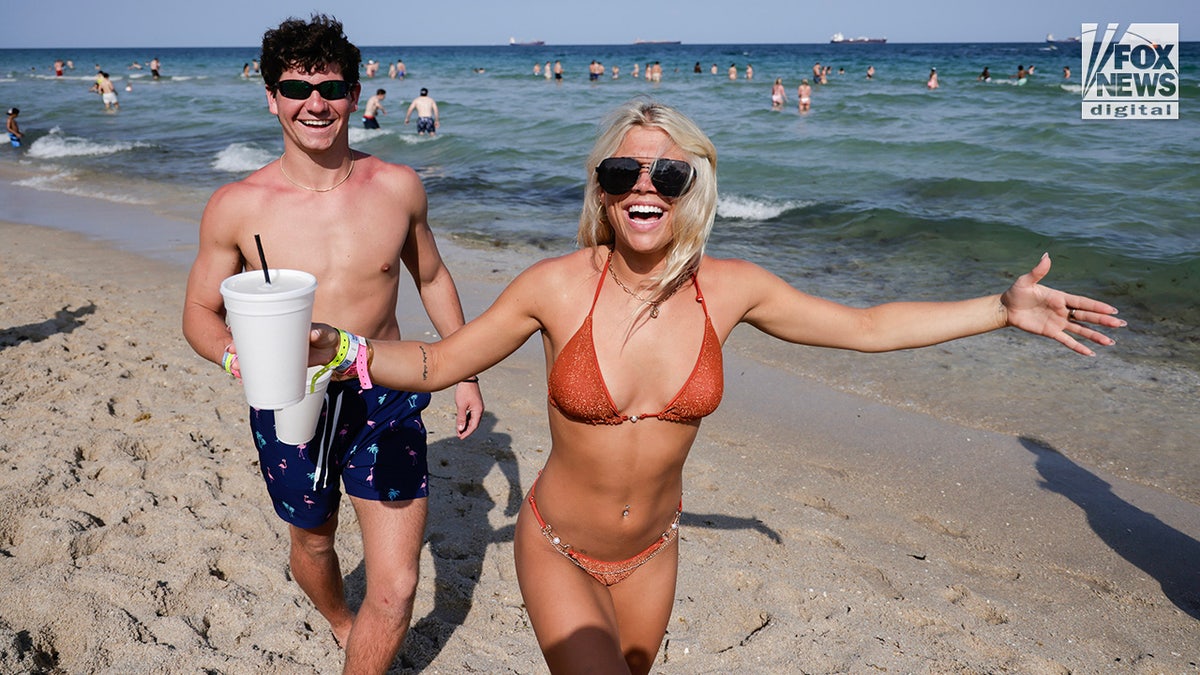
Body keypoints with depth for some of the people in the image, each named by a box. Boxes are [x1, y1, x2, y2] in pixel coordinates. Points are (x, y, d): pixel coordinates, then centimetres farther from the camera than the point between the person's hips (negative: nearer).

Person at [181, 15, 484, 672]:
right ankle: (341, 622, 60)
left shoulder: (397, 187, -7)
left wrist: (464, 371, 12)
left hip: (385, 403, 0)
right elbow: (199, 311, 0)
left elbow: (431, 277, 9)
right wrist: (235, 353, -23)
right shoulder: (236, 207, -11)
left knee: (396, 588, -5)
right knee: (313, 542, 26)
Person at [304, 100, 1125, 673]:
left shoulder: (730, 289, -14)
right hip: (558, 547, -3)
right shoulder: (557, 286, -21)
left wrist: (1002, 308, -1)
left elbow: (865, 326, 0)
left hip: (652, 550, 3)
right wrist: (337, 348, -27)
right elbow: (436, 363, -11)